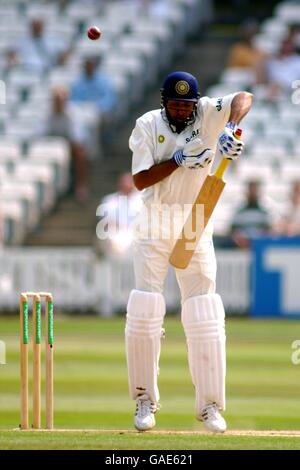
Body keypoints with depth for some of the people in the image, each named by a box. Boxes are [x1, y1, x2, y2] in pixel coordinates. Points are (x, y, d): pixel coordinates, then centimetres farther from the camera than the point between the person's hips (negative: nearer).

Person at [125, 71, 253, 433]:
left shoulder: (207, 114, -2)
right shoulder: (147, 126, -3)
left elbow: (244, 98, -18)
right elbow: (140, 180, -11)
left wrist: (229, 129, -36)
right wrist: (179, 160, -21)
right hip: (153, 224, 0)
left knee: (204, 312, -4)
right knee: (144, 307, -6)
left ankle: (210, 404, 1)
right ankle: (145, 399, 5)